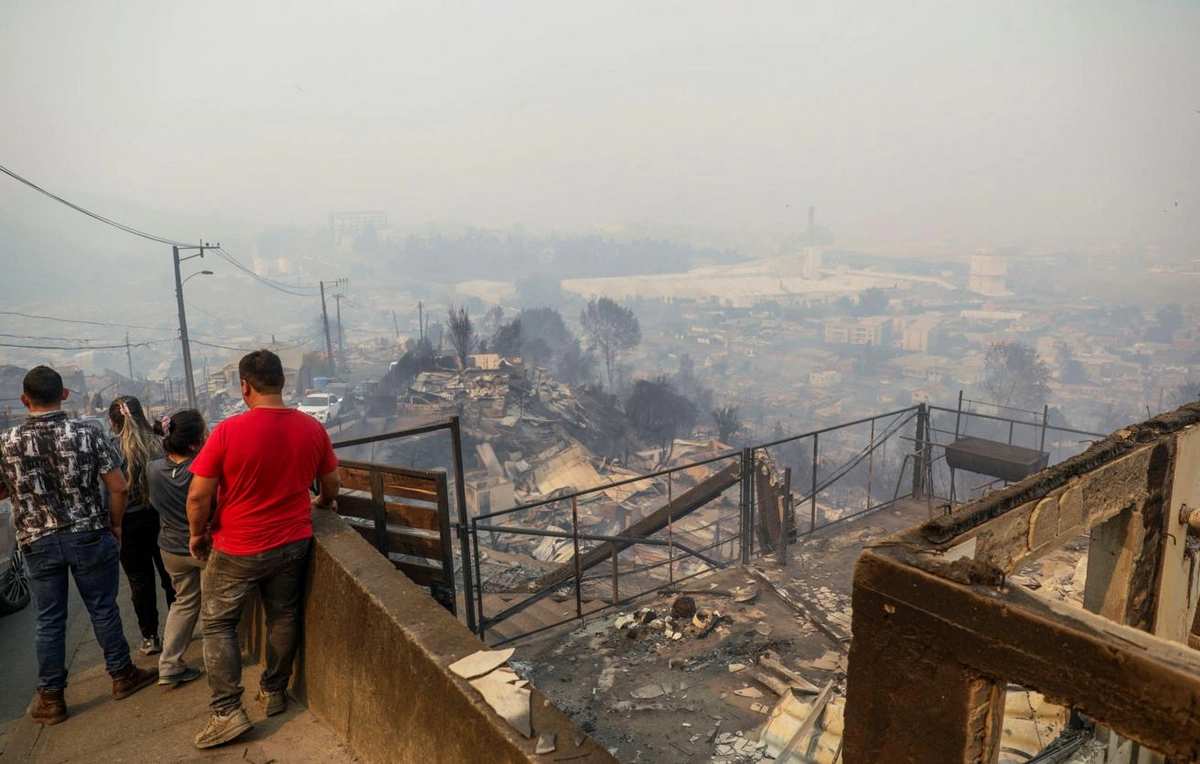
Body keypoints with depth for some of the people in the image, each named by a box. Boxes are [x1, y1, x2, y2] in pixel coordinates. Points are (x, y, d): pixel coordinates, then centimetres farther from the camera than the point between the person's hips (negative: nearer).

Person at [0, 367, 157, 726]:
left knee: (49, 621, 12)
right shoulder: (88, 434, -11)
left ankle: (51, 699, 22)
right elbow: (119, 487, -11)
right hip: (89, 536, -1)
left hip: (38, 543, 2)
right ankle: (122, 675, 25)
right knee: (103, 609, 11)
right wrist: (114, 524, 5)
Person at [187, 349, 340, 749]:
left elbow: (198, 496, -15)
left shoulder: (228, 431, -20)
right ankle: (275, 692, 33)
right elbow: (332, 485, 4)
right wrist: (320, 503, 27)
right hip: (293, 543, 4)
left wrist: (197, 535, 3)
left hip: (236, 549, -3)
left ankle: (228, 712, 13)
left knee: (218, 624, 14)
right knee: (283, 618, 18)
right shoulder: (313, 428, -7)